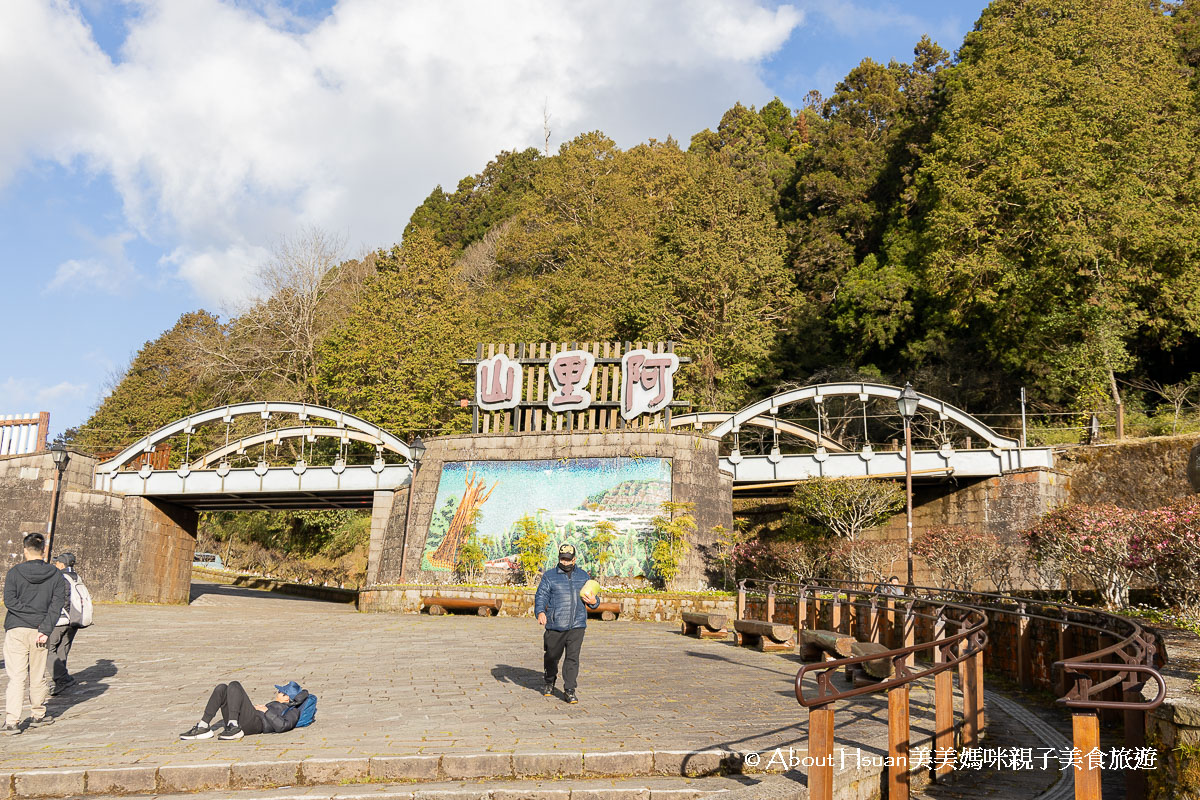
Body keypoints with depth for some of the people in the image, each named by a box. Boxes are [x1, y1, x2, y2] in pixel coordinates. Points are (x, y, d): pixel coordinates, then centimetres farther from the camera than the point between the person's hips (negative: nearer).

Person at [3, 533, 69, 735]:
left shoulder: (14, 572, -2)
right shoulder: (55, 574, 2)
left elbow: (10, 600, -11)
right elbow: (58, 603, -7)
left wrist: (27, 611, -5)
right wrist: (45, 629, -9)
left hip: (16, 629, -2)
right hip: (39, 631, 2)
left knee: (16, 677, -1)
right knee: (37, 676, 14)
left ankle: (12, 721, -8)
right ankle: (39, 715, 26)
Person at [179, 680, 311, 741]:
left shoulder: (293, 711, 7)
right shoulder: (275, 705, 36)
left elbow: (282, 726, -12)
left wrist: (266, 711, -5)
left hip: (255, 722, -9)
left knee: (234, 685, -20)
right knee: (221, 688, -1)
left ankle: (234, 727, -30)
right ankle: (203, 727, -11)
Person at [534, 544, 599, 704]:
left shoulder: (583, 576, 12)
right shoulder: (549, 576, 4)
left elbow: (591, 597, 20)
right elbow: (541, 596, -3)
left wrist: (593, 602, -4)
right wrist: (540, 612, -21)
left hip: (577, 625, 1)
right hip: (555, 625, -1)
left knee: (573, 658, -6)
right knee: (552, 656, 11)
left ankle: (569, 691, 2)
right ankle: (549, 682, 36)